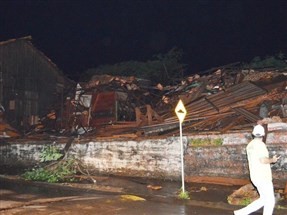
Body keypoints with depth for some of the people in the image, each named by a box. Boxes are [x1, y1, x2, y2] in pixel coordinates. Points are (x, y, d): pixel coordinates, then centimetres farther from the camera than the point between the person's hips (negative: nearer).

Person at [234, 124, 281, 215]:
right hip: (263, 177, -9)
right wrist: (272, 160, -7)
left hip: (256, 177, 9)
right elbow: (263, 160, -26)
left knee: (264, 200, 16)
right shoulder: (260, 144, -16)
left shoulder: (250, 145, 12)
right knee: (270, 201, 3)